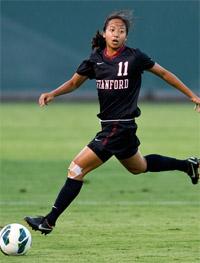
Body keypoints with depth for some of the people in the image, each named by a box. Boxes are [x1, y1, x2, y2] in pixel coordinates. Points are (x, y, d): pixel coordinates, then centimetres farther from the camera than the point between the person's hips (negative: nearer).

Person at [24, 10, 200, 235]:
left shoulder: (134, 57, -10)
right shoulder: (96, 59, 4)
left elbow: (164, 74, 1)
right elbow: (74, 82, 14)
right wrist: (52, 94, -5)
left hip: (120, 127, -7)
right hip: (109, 125, 7)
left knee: (77, 168, -11)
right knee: (139, 167, 28)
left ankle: (49, 221, -6)